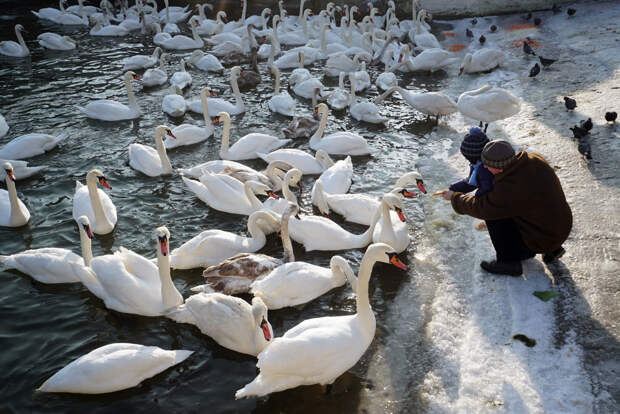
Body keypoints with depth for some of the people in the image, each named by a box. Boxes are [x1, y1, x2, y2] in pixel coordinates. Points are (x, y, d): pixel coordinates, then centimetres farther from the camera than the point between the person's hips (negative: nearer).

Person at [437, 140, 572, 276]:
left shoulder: (510, 190, -30)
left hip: (542, 239, -8)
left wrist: (454, 197, 1)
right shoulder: (535, 159, -9)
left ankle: (509, 262, 5)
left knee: (493, 214, -8)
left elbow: (480, 208, -14)